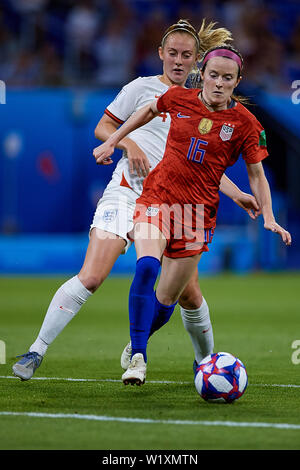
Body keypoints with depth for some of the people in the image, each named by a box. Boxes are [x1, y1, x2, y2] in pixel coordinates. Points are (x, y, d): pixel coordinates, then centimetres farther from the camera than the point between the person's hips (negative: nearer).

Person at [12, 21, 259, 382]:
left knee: (190, 296, 0)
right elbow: (103, 127, 5)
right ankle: (36, 351, -14)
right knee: (91, 276, -20)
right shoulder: (143, 88, 4)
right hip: (127, 191, -4)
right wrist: (129, 144, -13)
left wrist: (236, 194, 14)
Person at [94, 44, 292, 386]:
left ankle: (138, 342, 33)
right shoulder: (179, 98, -1)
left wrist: (268, 218, -9)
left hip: (199, 210, 0)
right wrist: (112, 142, 22)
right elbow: (150, 110, 21)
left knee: (166, 298, 2)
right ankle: (137, 358, -23)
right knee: (146, 267, -27)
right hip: (157, 197, 0)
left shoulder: (245, 123, -4)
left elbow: (256, 174, 2)